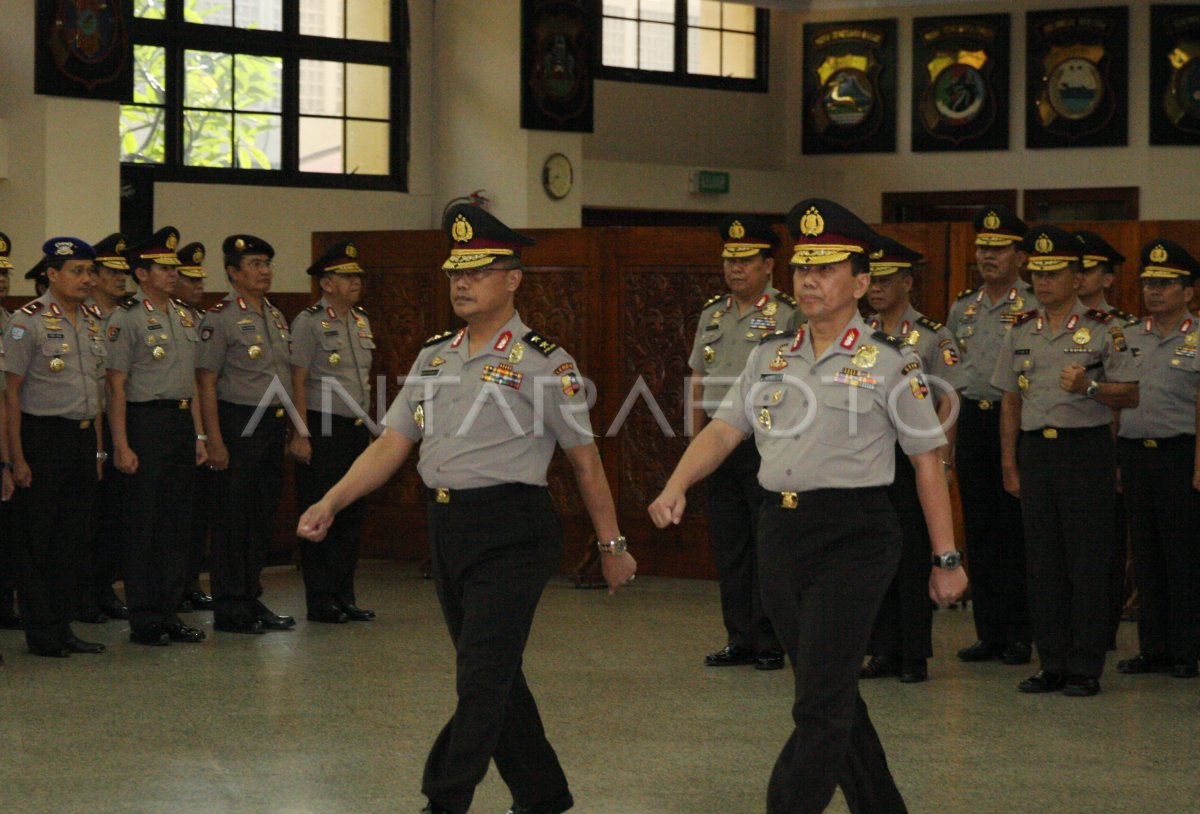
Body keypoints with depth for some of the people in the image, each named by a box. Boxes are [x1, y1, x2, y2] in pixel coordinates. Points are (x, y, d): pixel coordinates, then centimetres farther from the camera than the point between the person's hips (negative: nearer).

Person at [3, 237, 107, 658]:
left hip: (83, 437, 7)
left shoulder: (92, 322, 11)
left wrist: (97, 449, 15)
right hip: (43, 437, -7)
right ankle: (40, 633, 7)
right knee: (37, 542, 1)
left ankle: (63, 627, 18)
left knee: (74, 537, 10)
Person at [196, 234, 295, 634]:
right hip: (239, 426, -8)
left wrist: (292, 429, 17)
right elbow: (206, 381, -12)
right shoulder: (221, 318, -9)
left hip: (273, 426, 8)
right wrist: (214, 440, -17)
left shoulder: (276, 317, 15)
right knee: (233, 521, -3)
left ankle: (252, 601, 20)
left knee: (262, 517, 12)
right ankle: (229, 608, 3)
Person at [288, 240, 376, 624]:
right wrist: (300, 434, -16)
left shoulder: (362, 321, 14)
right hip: (322, 430, -7)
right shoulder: (309, 322, -8)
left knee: (352, 515, 10)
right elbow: (297, 381, -12)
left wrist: (369, 426, 17)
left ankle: (345, 596, 17)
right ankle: (321, 601, 3)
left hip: (357, 430, 7)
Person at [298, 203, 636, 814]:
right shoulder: (435, 357, 12)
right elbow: (391, 443, 10)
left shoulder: (543, 362, -6)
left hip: (512, 534, -7)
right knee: (493, 675, 14)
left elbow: (585, 460, -2)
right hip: (447, 529, 7)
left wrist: (610, 544, 2)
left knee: (482, 678, -9)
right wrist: (332, 503, -2)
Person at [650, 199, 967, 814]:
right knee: (832, 693, 15)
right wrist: (677, 486, -13)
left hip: (853, 537, -6)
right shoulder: (770, 356, 12)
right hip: (780, 532, 6)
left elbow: (928, 461, -1)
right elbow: (724, 429, 5)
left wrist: (946, 559, -2)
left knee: (821, 702, -11)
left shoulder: (888, 362, -3)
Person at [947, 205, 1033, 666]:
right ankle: (988, 632, 13)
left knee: (1015, 531, -3)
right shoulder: (962, 309, 14)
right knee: (979, 528, 7)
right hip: (972, 420, 5)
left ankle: (1018, 635, 4)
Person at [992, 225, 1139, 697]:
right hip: (1036, 450, 4)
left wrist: (1089, 387, -20)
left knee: (1087, 561, -3)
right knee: (1043, 561, 6)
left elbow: (1130, 395, -2)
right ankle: (1052, 664, 13)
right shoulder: (1021, 332, 12)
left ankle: (1085, 667, 3)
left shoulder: (1103, 330, -1)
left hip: (1086, 449, -4)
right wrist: (1009, 464, 10)